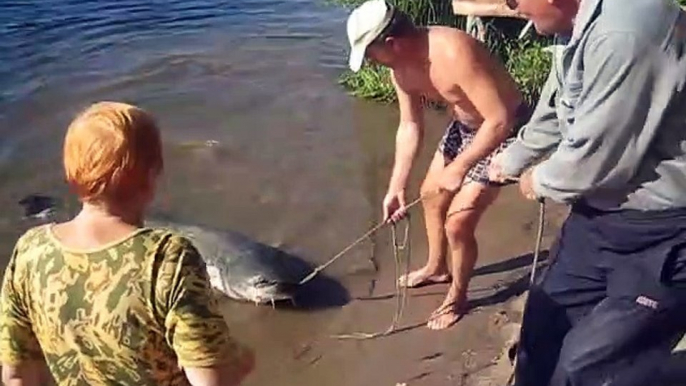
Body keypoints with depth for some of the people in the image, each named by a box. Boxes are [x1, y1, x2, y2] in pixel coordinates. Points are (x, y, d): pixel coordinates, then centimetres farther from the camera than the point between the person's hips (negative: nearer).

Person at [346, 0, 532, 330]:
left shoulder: (454, 53, -36)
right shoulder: (401, 66, -10)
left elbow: (500, 120, -34)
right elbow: (410, 127, 0)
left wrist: (459, 168, -27)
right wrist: (397, 186, -3)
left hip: (505, 131, -9)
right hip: (464, 126, 9)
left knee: (458, 224, -9)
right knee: (431, 194, 22)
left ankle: (457, 298, 19)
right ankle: (437, 267, 47)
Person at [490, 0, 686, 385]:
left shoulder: (624, 32, -30)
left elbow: (596, 158, -27)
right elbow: (553, 114, 19)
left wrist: (540, 181, -5)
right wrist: (509, 162, 33)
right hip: (605, 211, 9)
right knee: (547, 320, 21)